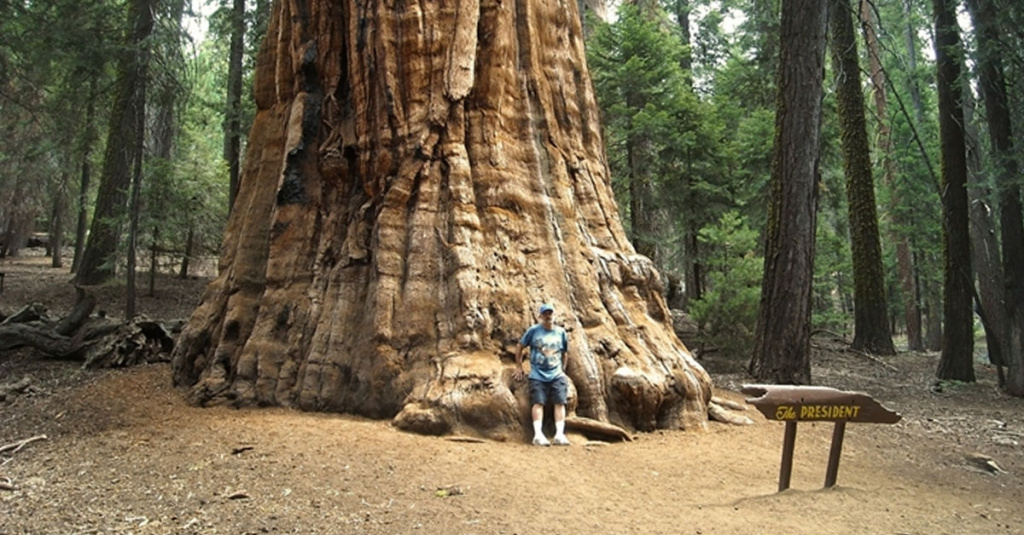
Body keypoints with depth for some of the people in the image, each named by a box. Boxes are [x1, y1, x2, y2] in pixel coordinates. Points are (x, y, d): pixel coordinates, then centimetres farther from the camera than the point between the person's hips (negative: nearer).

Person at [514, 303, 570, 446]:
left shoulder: (561, 332, 7)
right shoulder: (533, 331, 0)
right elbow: (520, 348, 8)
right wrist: (519, 367, 7)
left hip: (556, 375, 2)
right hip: (538, 375, -2)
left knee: (560, 402, -7)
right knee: (538, 402, -10)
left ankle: (559, 434, -8)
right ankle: (538, 434, -15)